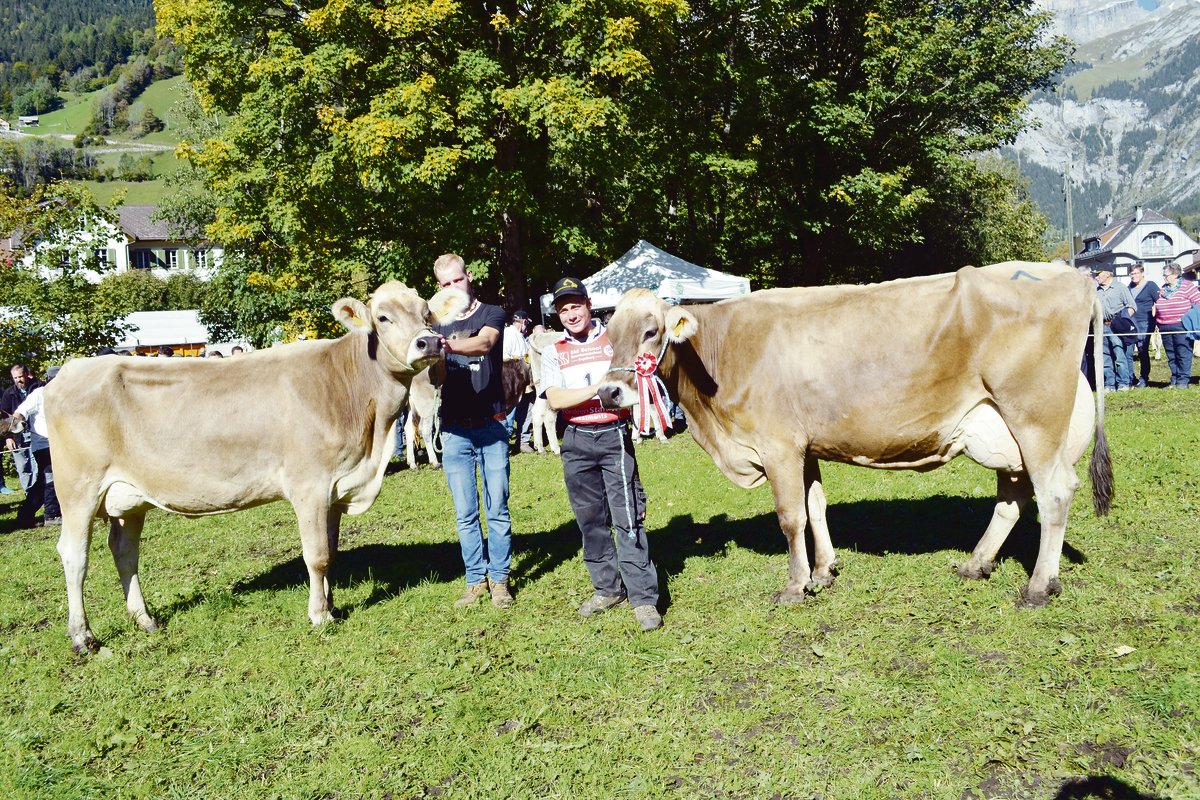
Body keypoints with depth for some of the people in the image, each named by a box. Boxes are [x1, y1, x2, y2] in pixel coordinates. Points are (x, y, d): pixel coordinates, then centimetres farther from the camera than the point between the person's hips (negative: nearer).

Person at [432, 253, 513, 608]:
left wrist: (449, 345, -40)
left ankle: (499, 578, 13)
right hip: (454, 430, 3)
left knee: (497, 508, 2)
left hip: (491, 426, -2)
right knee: (465, 513, 5)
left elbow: (485, 342, -21)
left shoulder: (492, 313, 1)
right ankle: (476, 579, 16)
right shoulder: (437, 323, 12)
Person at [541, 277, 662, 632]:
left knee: (628, 517, -7)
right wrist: (599, 387, -16)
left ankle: (643, 598, -3)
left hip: (615, 437, -3)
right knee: (591, 519, 9)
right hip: (576, 441, 3)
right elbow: (555, 400, -6)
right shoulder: (553, 353, 8)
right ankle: (608, 588, 22)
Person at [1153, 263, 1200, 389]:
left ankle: (1183, 380, -2)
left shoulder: (1187, 286, -1)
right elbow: (1157, 308, 24)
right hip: (1165, 328, 6)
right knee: (1171, 356, 7)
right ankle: (1174, 381, 12)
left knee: (1183, 354, -5)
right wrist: (1157, 322, 19)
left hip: (1181, 327, -6)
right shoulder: (1163, 290, 17)